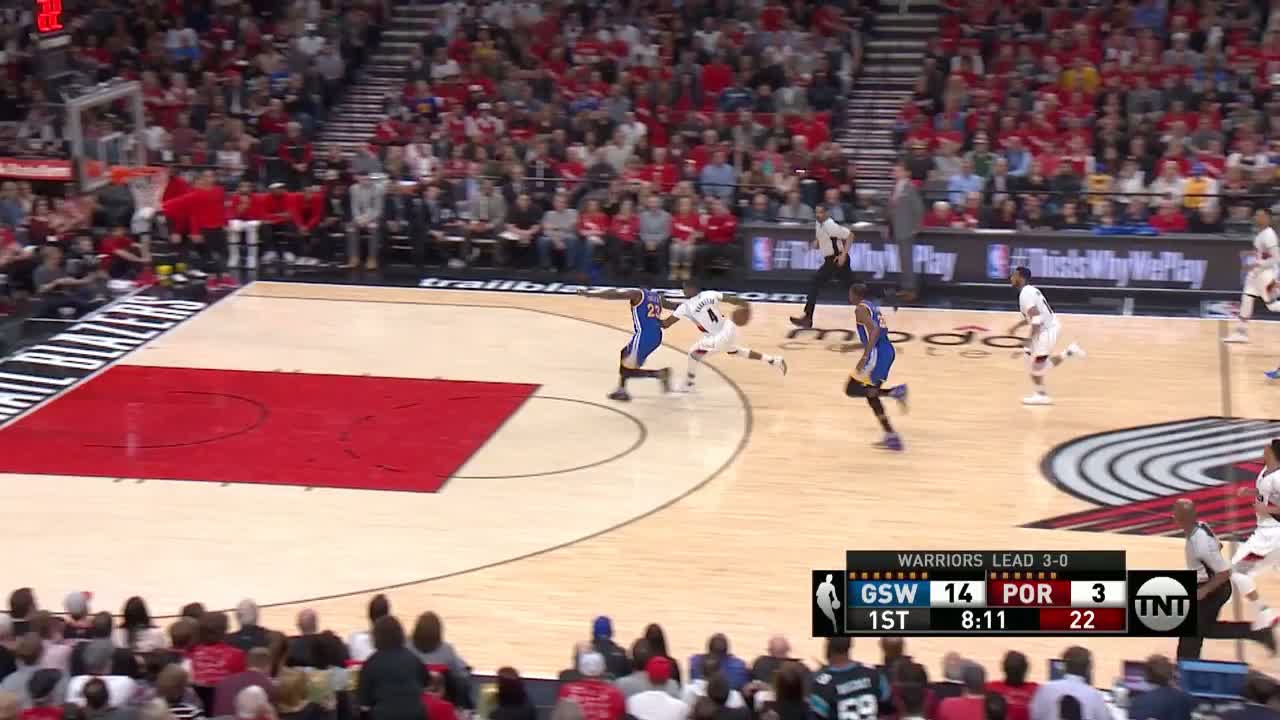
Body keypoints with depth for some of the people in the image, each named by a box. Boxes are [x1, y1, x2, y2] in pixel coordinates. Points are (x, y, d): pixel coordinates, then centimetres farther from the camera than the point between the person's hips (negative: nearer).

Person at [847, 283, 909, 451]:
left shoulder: (860, 309, -9)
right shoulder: (872, 306, 20)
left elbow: (874, 330, -22)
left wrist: (864, 357, -26)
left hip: (877, 354, -9)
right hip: (887, 351, 9)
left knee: (851, 390, -1)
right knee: (870, 394, 16)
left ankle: (894, 391, -14)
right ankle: (891, 437, 11)